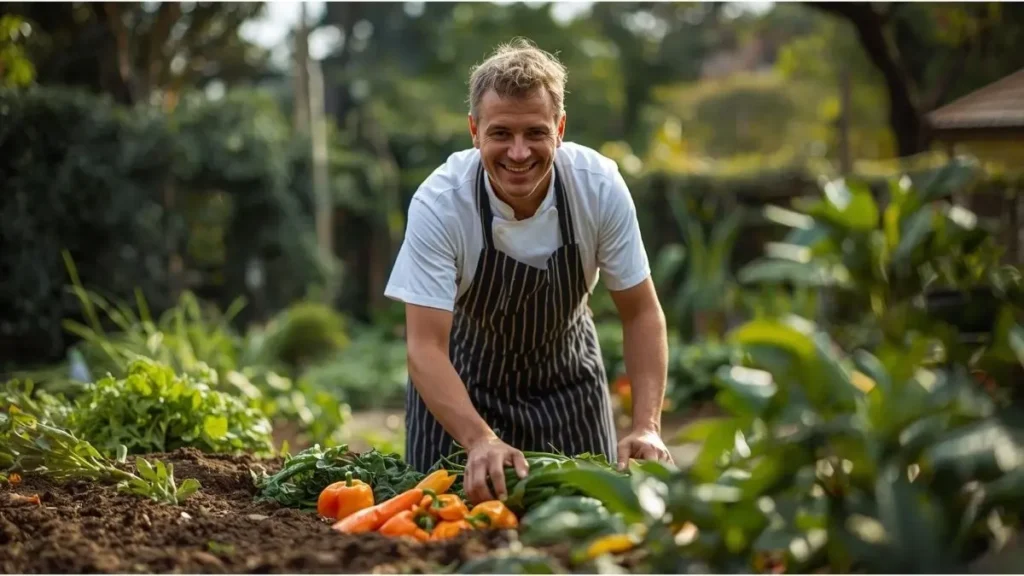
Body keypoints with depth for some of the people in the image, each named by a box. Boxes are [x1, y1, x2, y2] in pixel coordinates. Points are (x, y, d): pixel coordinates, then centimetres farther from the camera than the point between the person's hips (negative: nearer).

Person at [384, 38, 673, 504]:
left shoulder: (600, 187, -24)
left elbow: (640, 313, -15)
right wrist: (479, 441, -47)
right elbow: (425, 345, -31)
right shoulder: (439, 203, -30)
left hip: (567, 372, 2)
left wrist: (646, 427, -27)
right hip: (463, 378, -2)